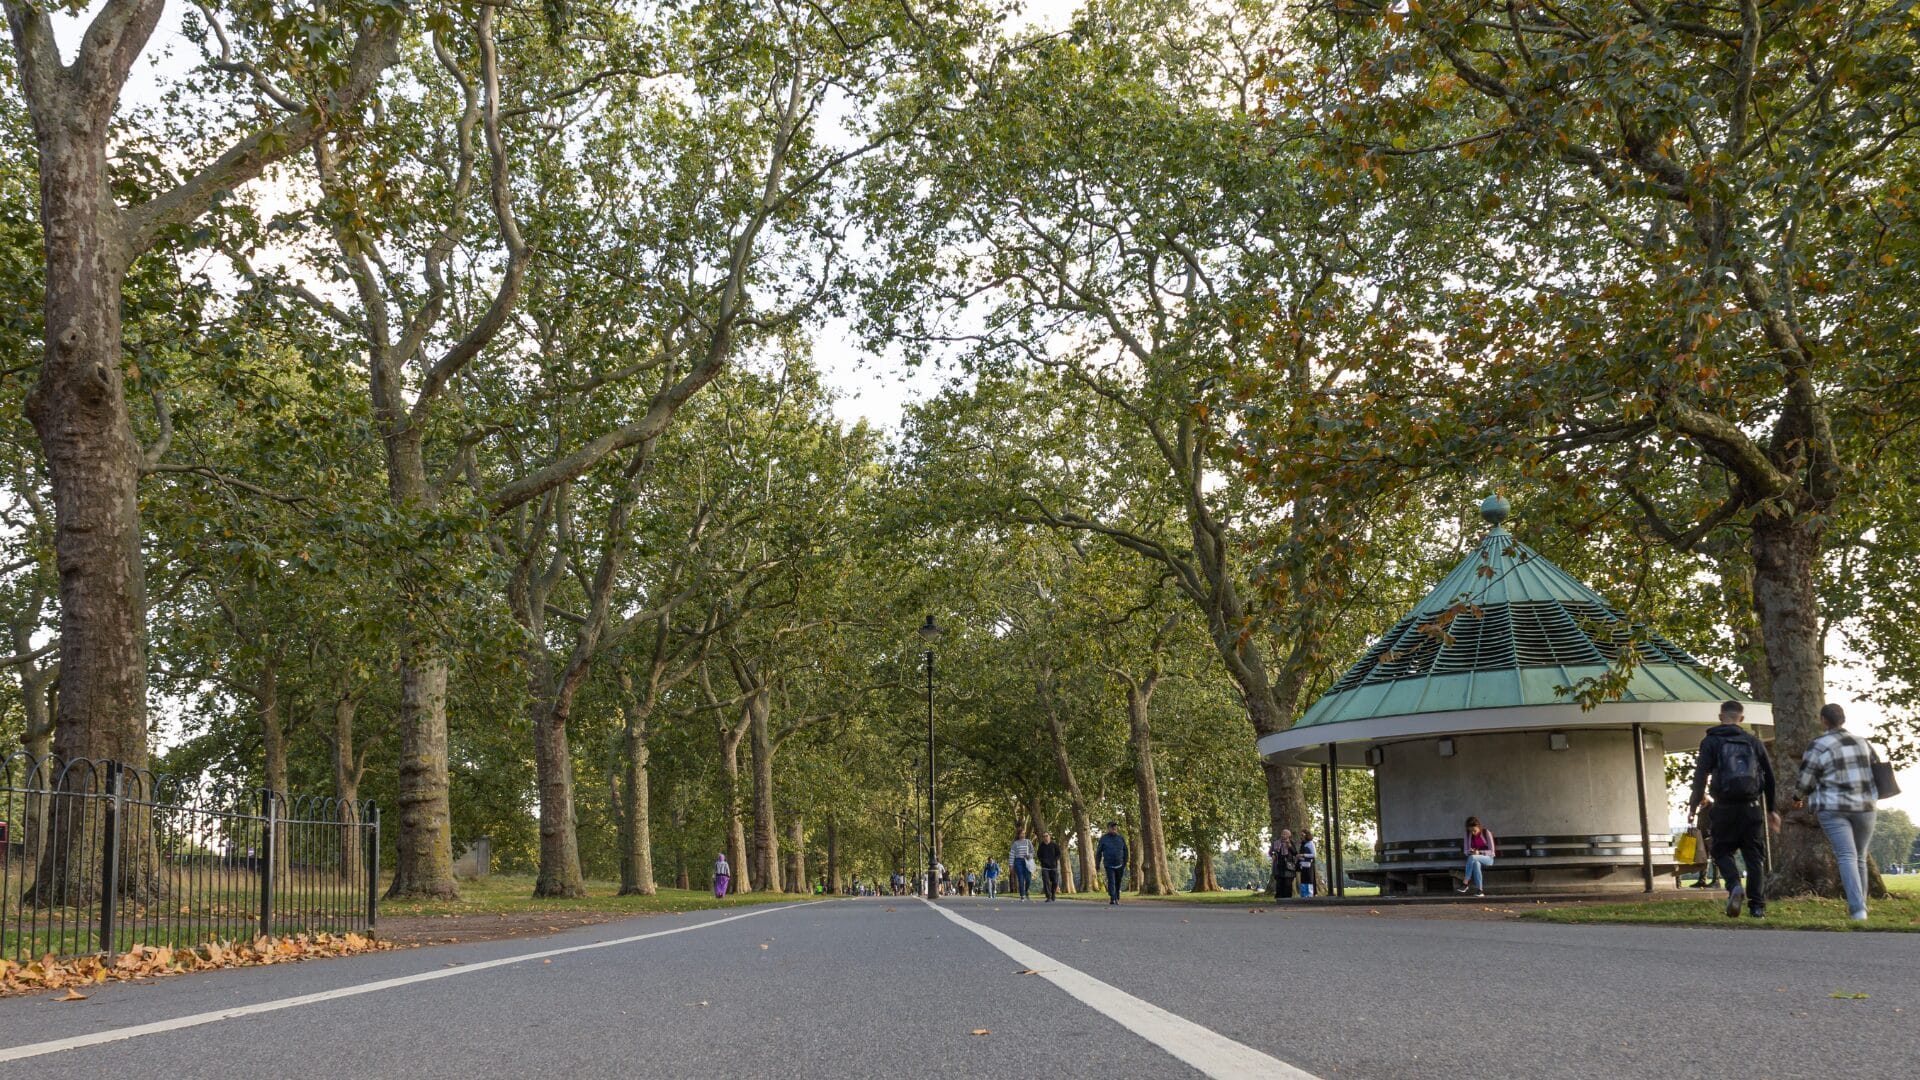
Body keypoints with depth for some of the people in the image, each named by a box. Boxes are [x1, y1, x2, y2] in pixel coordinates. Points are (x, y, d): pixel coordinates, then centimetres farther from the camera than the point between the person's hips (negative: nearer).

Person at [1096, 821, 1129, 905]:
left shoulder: (1121, 838, 6)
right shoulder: (1103, 839, 1)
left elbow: (1125, 852, 11)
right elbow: (1098, 852, 6)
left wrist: (1125, 864, 8)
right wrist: (1097, 865, 5)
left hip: (1119, 865, 2)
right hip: (1109, 866, -2)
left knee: (1117, 883, 9)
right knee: (1111, 882, -16)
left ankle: (1117, 899, 25)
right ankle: (1112, 900, -23)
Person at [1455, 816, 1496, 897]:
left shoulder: (1486, 833, -7)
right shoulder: (1468, 835, 5)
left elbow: (1491, 852, -7)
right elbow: (1466, 851, 9)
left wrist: (1479, 852, -22)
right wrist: (1470, 851, -15)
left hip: (1487, 859, -3)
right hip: (1476, 860, 3)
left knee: (1472, 857, -36)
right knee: (1476, 863, -36)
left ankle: (1465, 884, -33)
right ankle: (1480, 890, -41)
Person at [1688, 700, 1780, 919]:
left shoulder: (1711, 742, 2)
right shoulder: (1753, 742, 11)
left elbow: (1701, 776, -8)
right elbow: (1769, 777, 13)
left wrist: (1693, 807, -3)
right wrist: (1771, 810, 21)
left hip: (1725, 808, -2)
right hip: (1752, 808, 2)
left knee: (1722, 851, 9)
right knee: (1755, 856, 8)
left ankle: (1734, 886, -17)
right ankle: (1757, 906, 2)